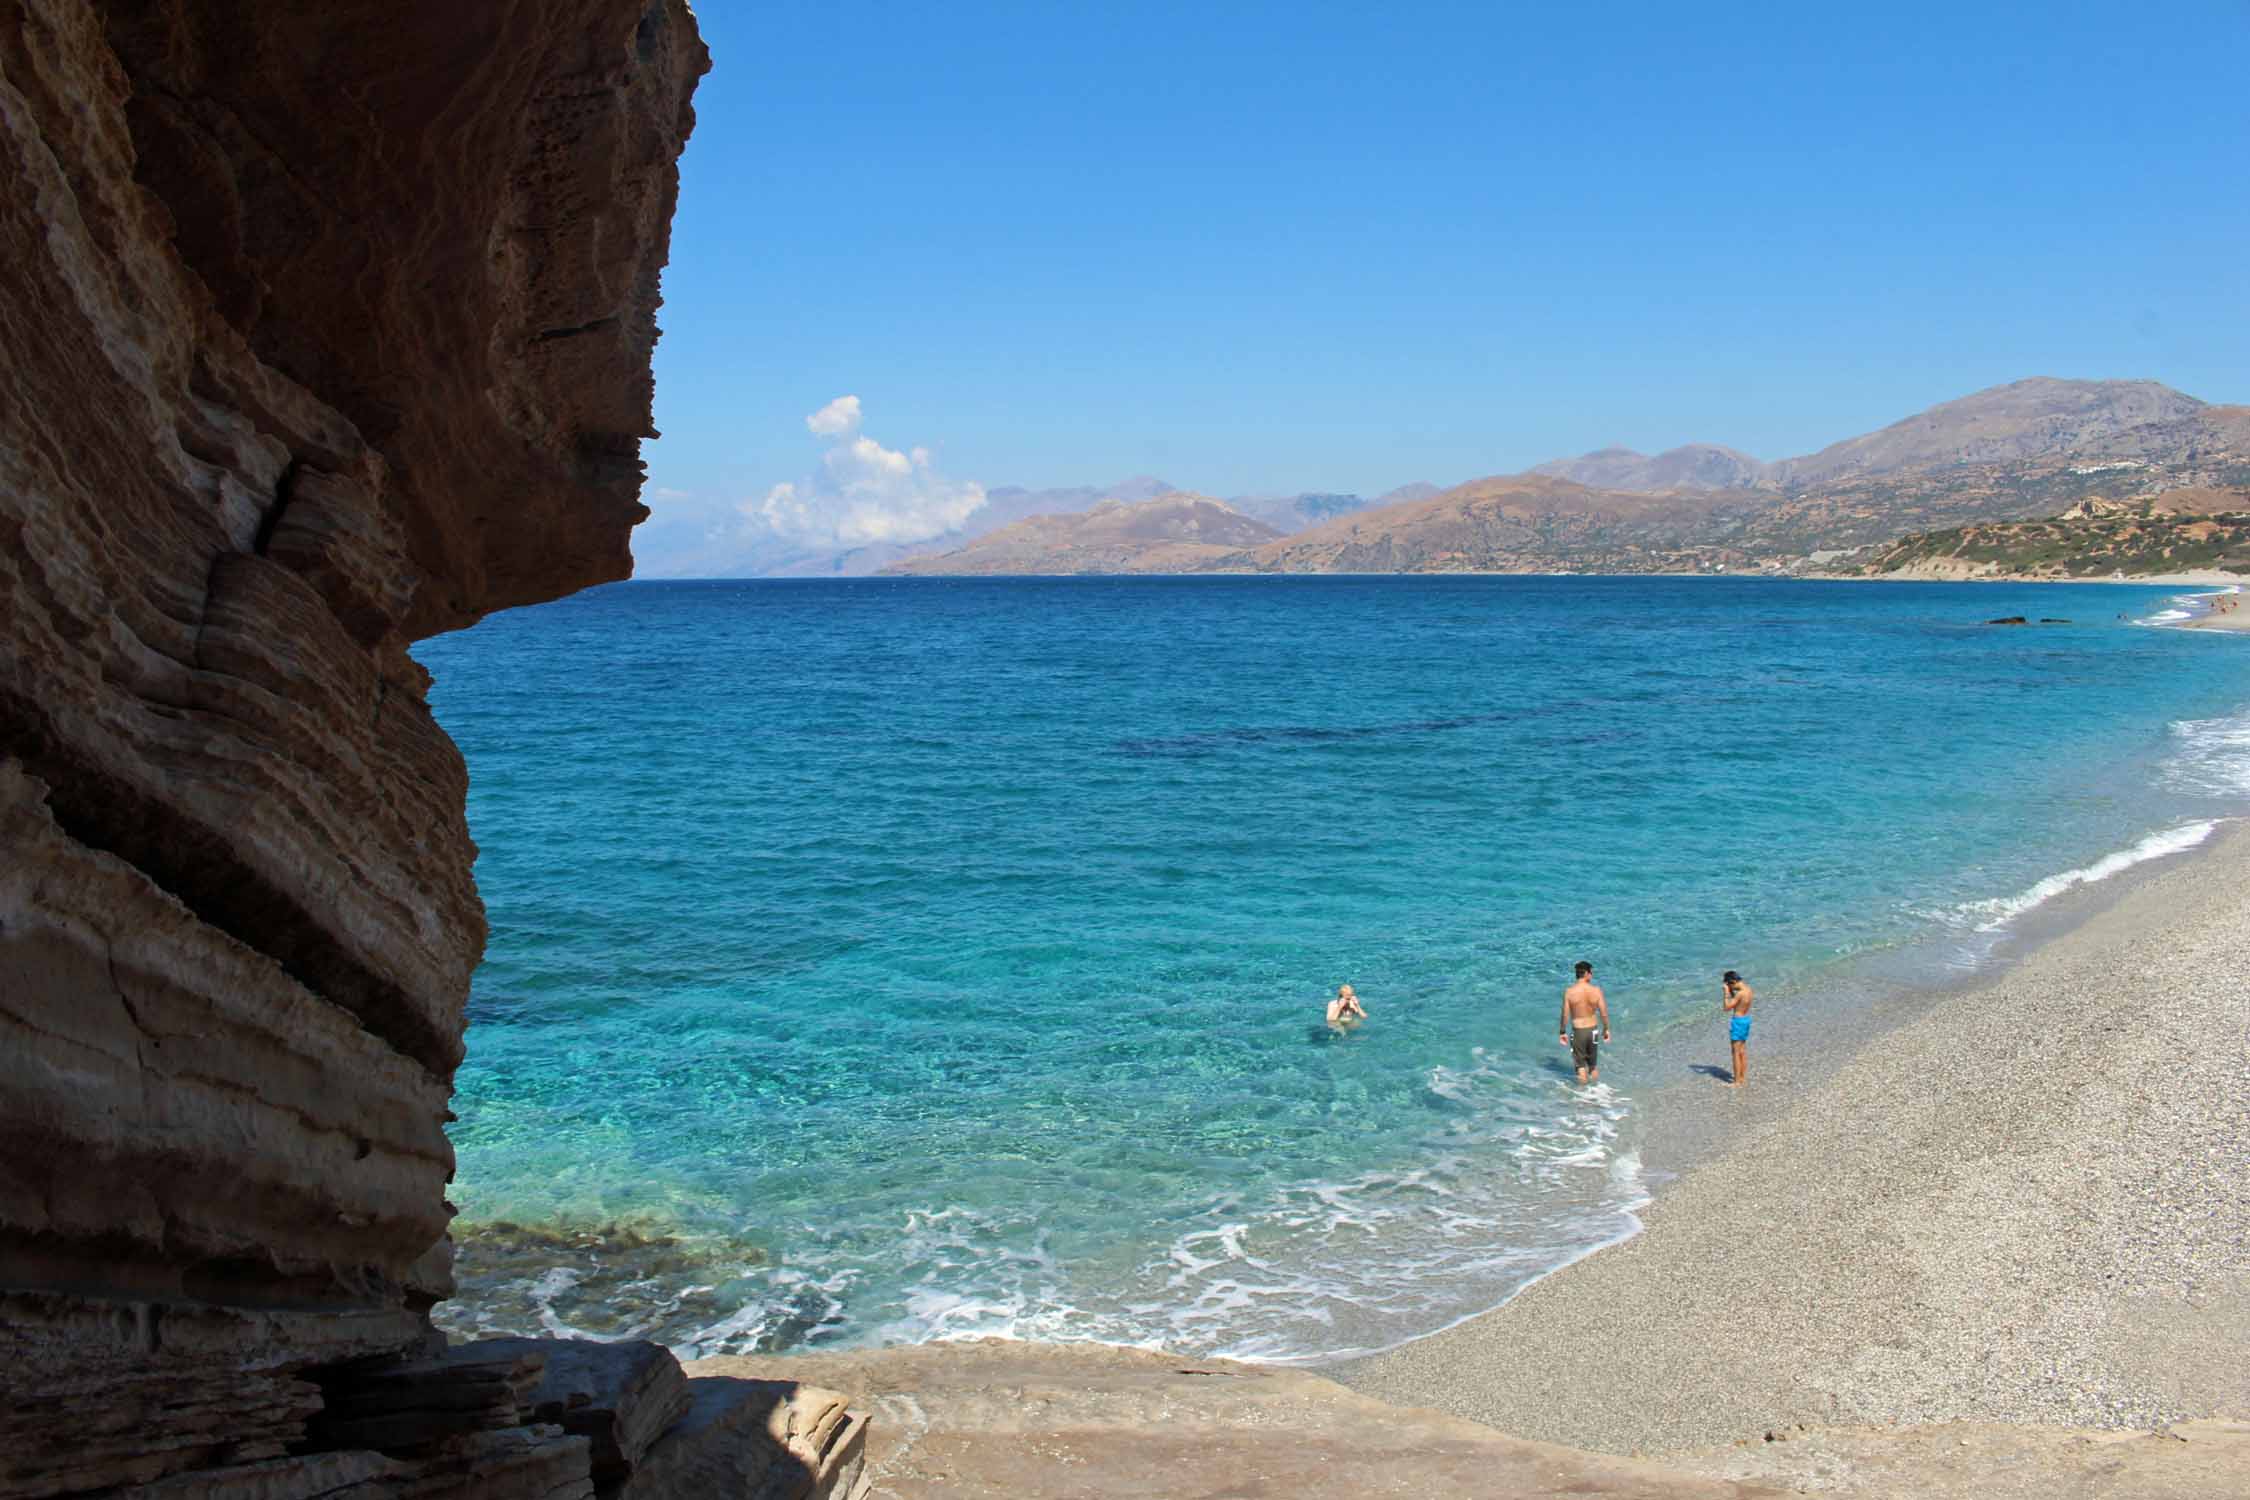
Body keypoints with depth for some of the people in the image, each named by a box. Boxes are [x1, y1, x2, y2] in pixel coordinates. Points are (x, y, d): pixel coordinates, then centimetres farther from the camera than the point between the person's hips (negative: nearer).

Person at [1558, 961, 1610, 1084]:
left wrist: (1563, 1032, 3)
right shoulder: (1596, 990, -10)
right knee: (1593, 1065, 20)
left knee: (1581, 1065, 10)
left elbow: (1565, 1014, -9)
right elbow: (1604, 1013, -7)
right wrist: (1606, 1029, 8)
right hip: (1593, 1030, 2)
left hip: (1578, 1031, -2)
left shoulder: (1569, 992, -12)